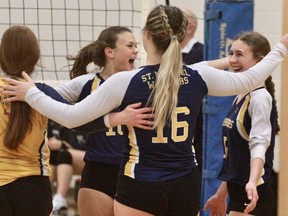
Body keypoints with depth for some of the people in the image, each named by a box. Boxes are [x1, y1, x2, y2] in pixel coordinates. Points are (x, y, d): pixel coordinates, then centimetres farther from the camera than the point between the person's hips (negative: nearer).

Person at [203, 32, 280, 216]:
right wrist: (222, 194, 23)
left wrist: (252, 182, -43)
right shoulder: (240, 97, 15)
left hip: (253, 197, -9)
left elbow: (259, 144, -27)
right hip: (237, 194, 9)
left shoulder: (260, 97, -13)